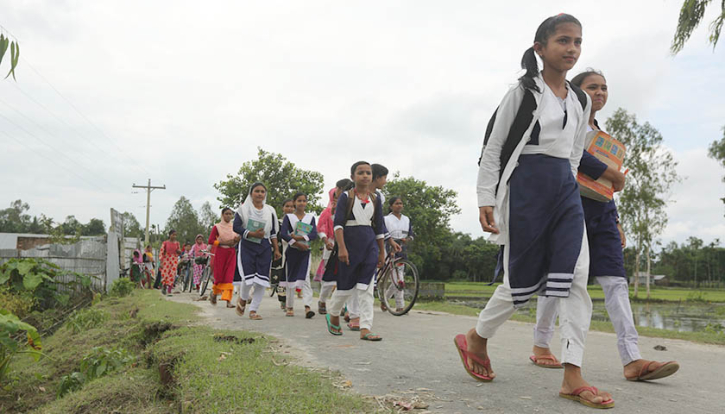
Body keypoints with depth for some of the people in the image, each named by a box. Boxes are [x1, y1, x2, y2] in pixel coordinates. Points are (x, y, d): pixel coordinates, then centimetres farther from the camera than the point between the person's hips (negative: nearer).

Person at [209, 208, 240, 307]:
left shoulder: (234, 227, 9)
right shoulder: (217, 227, -1)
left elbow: (238, 238, 18)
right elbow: (211, 241, -7)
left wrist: (237, 240, -6)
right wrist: (224, 243, -16)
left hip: (231, 253, 3)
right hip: (220, 252, -3)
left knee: (229, 276, -5)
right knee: (219, 275, 1)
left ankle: (228, 300, -7)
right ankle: (214, 293, 30)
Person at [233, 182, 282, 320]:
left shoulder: (270, 211, 12)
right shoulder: (244, 209, 3)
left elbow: (273, 232, 14)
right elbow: (236, 226, -6)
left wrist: (276, 249, 9)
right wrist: (252, 234, -17)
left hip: (265, 247, 3)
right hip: (247, 246, -3)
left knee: (262, 280, -4)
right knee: (249, 277, -12)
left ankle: (253, 310, 6)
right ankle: (243, 300, 20)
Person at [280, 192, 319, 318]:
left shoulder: (310, 217, 7)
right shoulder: (288, 217, 3)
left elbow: (314, 234, -5)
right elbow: (283, 234, -9)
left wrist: (299, 238, -18)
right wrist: (297, 244, -16)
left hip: (305, 251, 0)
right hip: (292, 251, 0)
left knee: (305, 278, -11)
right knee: (290, 279, 5)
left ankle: (308, 307, -21)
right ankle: (290, 307, 17)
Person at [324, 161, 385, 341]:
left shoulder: (375, 199, 9)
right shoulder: (346, 197, -2)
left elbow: (379, 228, 13)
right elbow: (338, 223, -9)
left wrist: (382, 252, 14)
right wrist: (341, 247, -19)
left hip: (370, 245, 3)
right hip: (350, 242, -3)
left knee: (366, 288, -2)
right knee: (346, 285, 5)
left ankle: (365, 329, -3)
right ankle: (332, 316, 32)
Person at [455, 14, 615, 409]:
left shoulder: (581, 101, 15)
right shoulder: (523, 91, -2)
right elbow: (492, 147, -3)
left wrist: (566, 188, 18)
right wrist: (486, 199, -9)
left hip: (565, 188, 6)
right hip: (525, 184, -6)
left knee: (577, 275, -9)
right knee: (524, 280, -1)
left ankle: (573, 377, -6)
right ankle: (476, 338, 25)